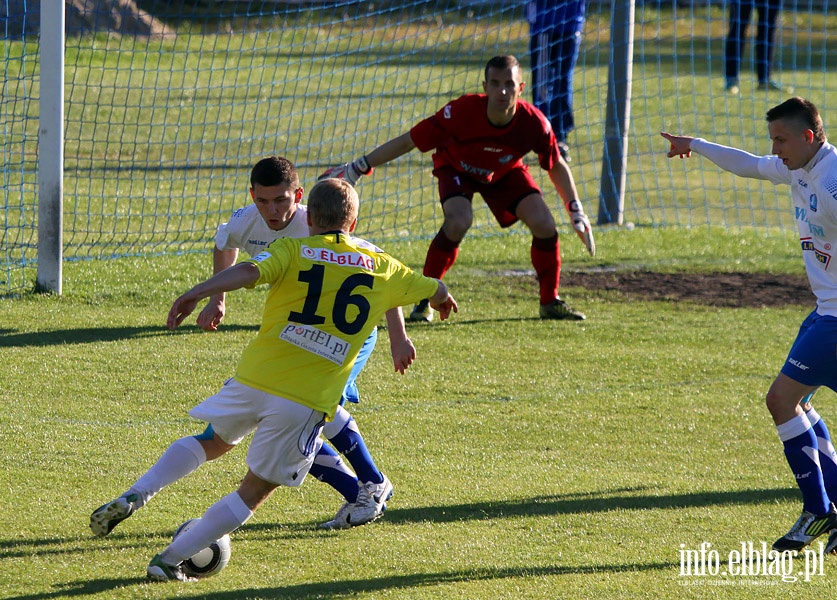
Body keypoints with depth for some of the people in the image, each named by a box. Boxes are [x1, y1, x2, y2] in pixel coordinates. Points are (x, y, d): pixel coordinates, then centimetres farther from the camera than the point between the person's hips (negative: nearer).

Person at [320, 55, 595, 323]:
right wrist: (358, 168, -26)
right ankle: (424, 299, -13)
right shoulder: (462, 111, -38)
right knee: (458, 222, -31)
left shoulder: (534, 123, -31)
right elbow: (408, 141, -28)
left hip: (506, 172, 3)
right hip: (456, 168, -3)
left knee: (544, 224, -15)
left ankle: (550, 301, 8)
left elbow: (556, 166, -11)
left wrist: (576, 211, -11)